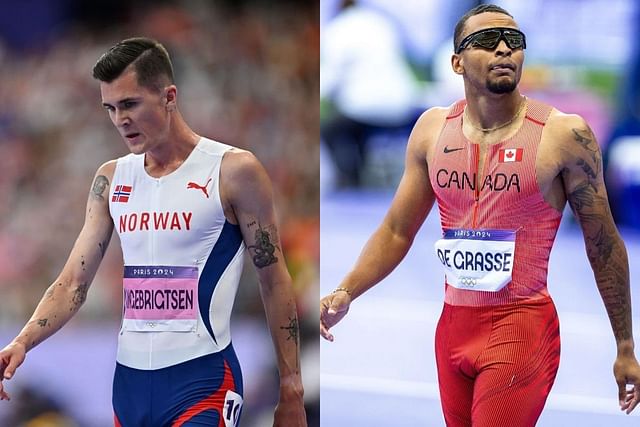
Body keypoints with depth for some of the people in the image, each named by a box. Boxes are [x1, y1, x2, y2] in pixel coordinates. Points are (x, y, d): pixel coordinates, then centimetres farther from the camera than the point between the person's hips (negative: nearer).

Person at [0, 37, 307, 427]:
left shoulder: (234, 171, -5)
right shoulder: (111, 179, 10)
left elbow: (275, 283, -2)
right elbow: (74, 281, 8)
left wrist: (291, 390, -3)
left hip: (201, 378, -6)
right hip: (129, 377, 6)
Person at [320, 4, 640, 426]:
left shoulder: (564, 134, -8)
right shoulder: (433, 129, 5)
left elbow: (604, 245, -1)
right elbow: (396, 232, 12)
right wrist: (345, 293, -5)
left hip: (521, 330, -5)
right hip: (453, 327, 5)